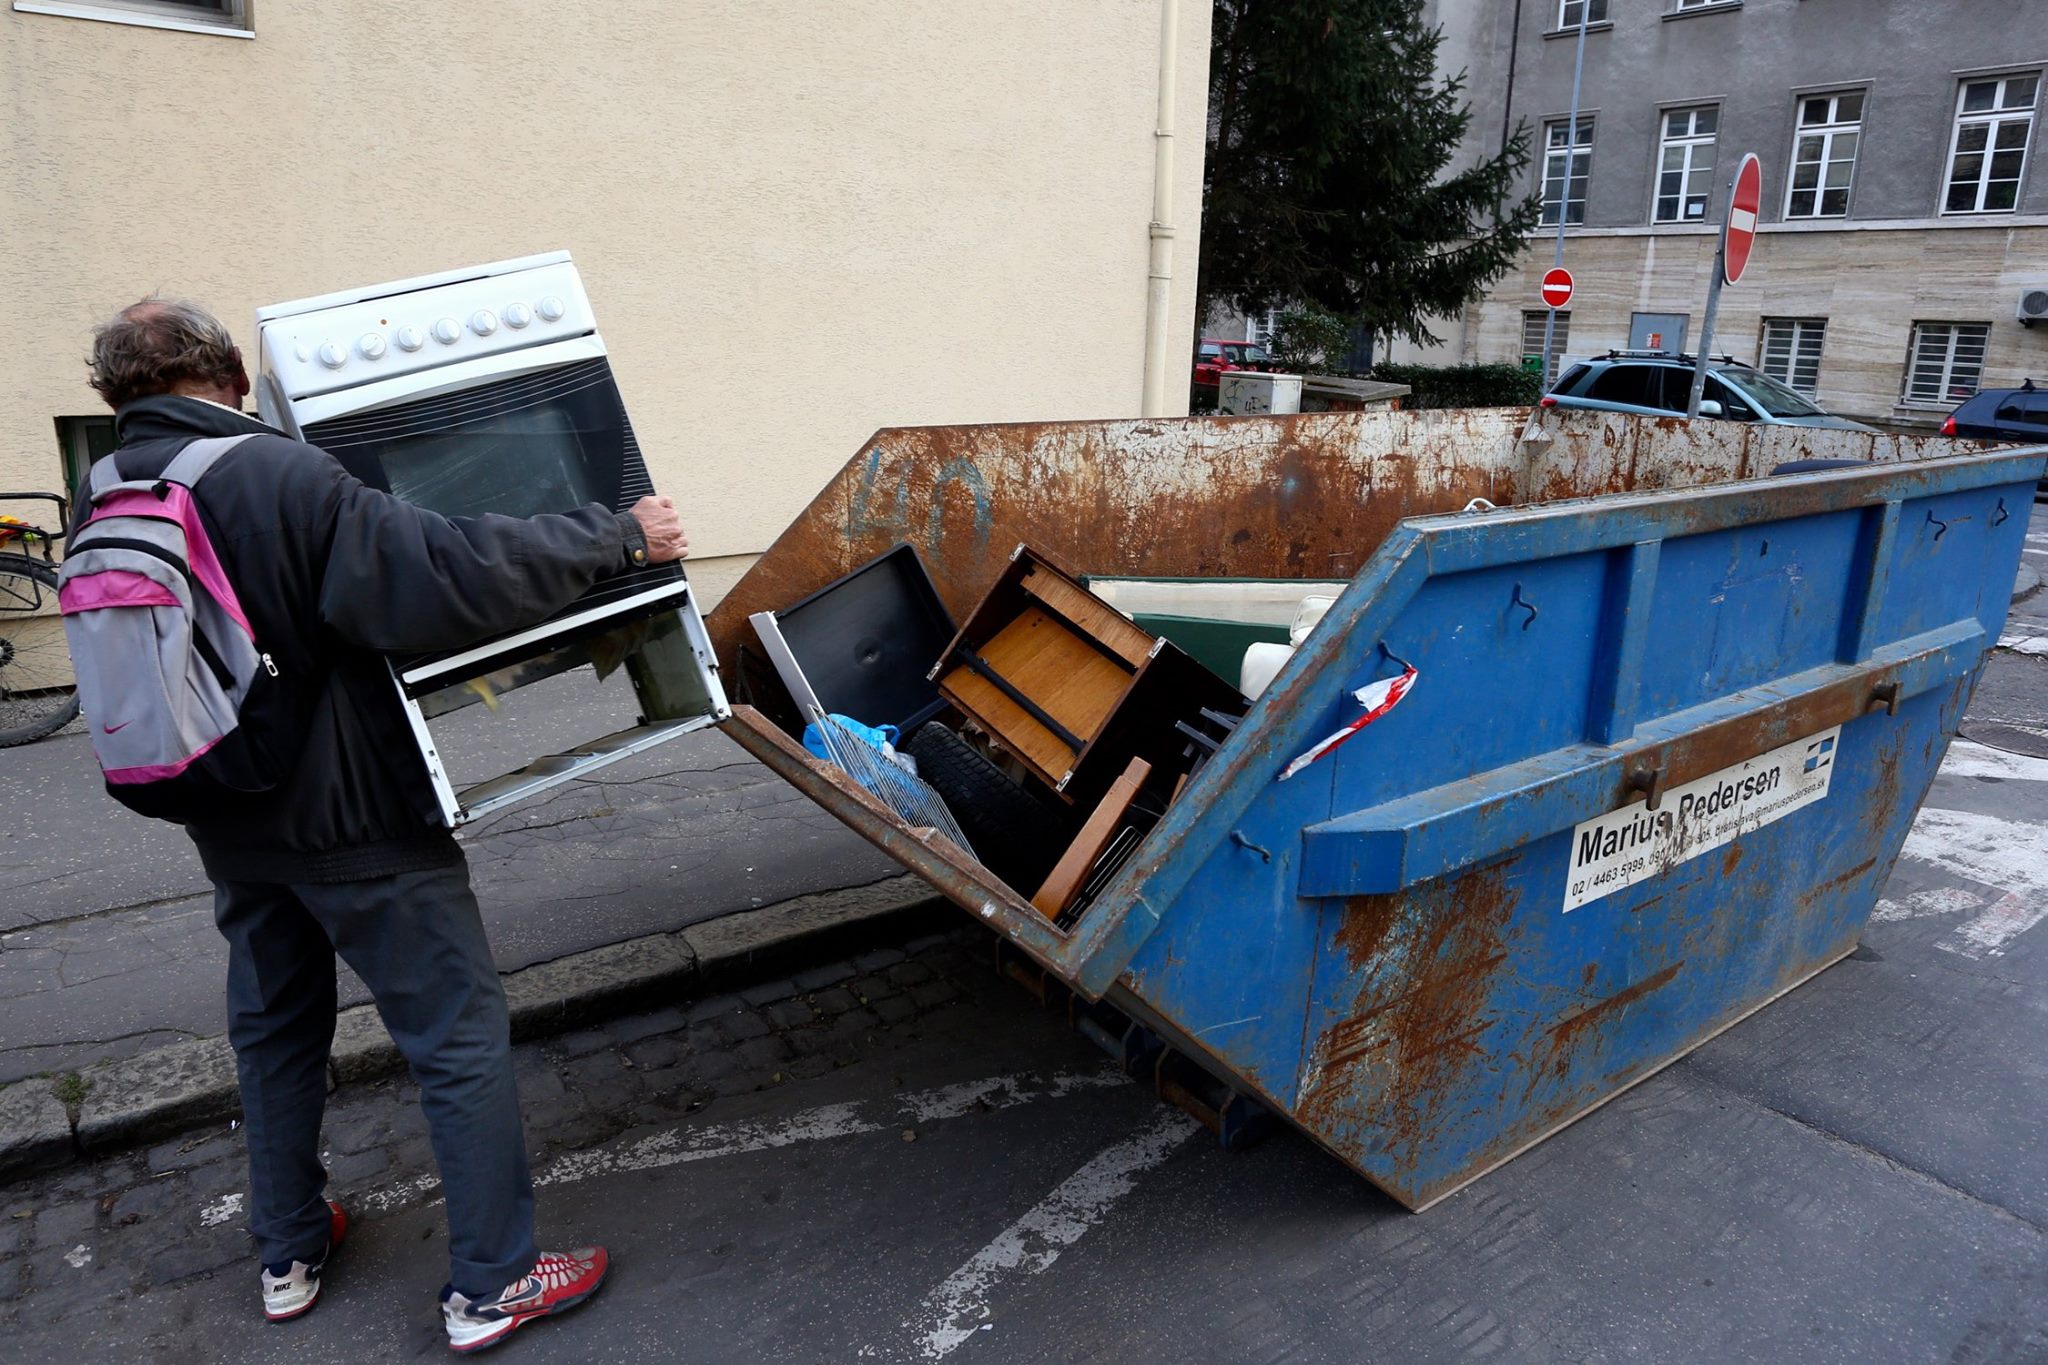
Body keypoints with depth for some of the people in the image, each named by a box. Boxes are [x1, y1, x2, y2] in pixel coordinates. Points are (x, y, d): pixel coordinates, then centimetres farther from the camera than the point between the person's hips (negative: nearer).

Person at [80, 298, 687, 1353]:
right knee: (461, 1037, 4)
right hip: (352, 817, -7)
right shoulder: (281, 476, -21)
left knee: (272, 1029, 24)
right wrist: (622, 537, -22)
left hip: (230, 825, 8)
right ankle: (490, 1286, 13)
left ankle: (288, 1255, 39)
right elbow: (455, 573, -29)